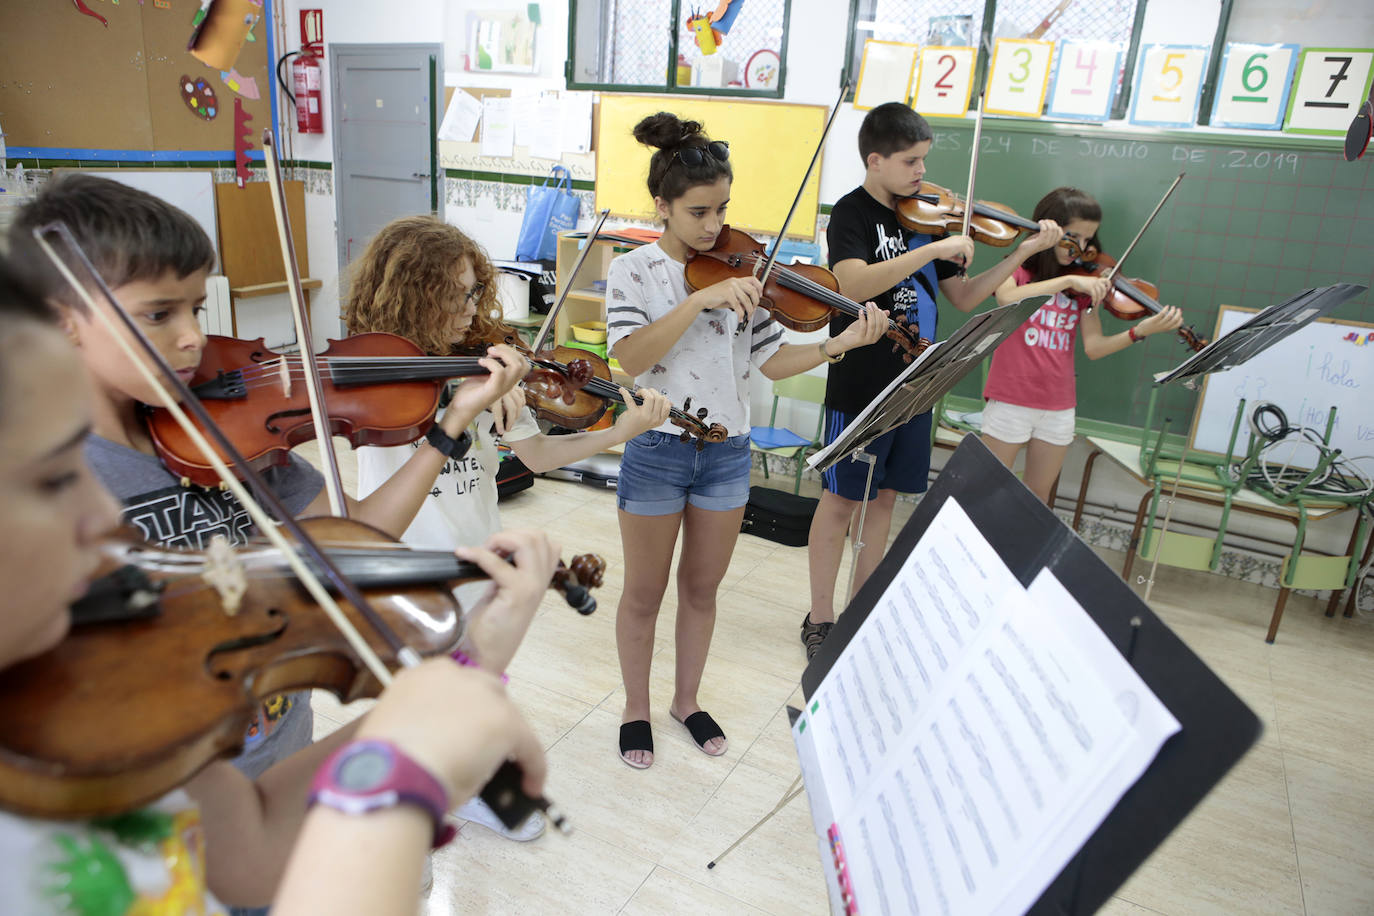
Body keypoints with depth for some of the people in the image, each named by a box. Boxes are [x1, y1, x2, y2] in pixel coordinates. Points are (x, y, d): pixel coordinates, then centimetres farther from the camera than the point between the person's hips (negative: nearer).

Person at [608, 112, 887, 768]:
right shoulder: (634, 271, -8)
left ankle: (687, 700, 38)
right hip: (657, 451, -3)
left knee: (701, 589, 17)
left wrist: (839, 345, -17)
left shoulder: (742, 271, 2)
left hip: (727, 452, 3)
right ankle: (636, 709, 33)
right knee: (644, 595, 11)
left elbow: (771, 361, -1)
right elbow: (629, 358, -24)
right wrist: (700, 299, -32)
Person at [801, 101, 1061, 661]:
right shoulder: (852, 214, -10)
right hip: (860, 389, -6)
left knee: (884, 498, 14)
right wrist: (936, 248, -27)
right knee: (841, 500, 3)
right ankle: (819, 620, 17)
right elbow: (855, 285, -29)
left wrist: (1021, 254, 3)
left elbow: (963, 298, 13)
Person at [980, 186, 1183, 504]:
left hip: (1059, 408, 4)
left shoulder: (1084, 283, 9)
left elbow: (1094, 347, -1)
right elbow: (1007, 299, -26)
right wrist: (1066, 280, -29)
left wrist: (1142, 330, -15)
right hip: (1011, 401, -4)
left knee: (1038, 496, 14)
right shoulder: (1017, 269, -1)